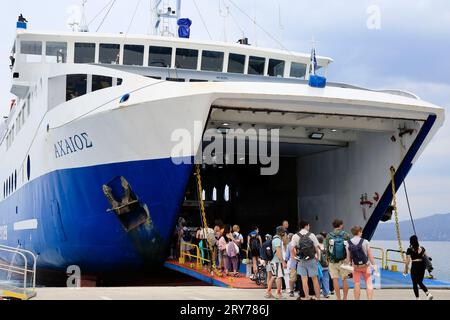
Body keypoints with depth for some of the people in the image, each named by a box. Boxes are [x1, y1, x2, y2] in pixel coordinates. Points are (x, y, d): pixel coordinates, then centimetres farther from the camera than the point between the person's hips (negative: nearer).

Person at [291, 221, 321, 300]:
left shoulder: (295, 236, -1)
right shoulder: (312, 235, -2)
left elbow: (292, 250, -6)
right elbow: (317, 248, -4)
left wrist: (296, 257, 7)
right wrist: (317, 258, 9)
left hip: (301, 261, 0)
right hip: (312, 260, 0)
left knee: (304, 279, 5)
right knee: (315, 279, 7)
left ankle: (307, 297, 5)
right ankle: (318, 297, 10)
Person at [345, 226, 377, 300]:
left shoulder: (348, 243, -7)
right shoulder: (365, 242, -13)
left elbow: (348, 256, -5)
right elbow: (370, 255, -9)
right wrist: (373, 264, 1)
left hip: (355, 266, 2)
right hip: (365, 266, -2)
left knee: (357, 284, 9)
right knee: (369, 283, 5)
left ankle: (357, 299, 13)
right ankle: (370, 299, 1)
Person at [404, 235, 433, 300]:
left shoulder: (409, 250, -6)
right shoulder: (422, 248, 7)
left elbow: (407, 261, -7)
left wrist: (406, 270, 0)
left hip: (415, 266, -5)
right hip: (422, 265, 5)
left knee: (415, 283, 7)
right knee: (420, 282, 17)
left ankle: (417, 298, 7)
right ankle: (428, 294, -2)